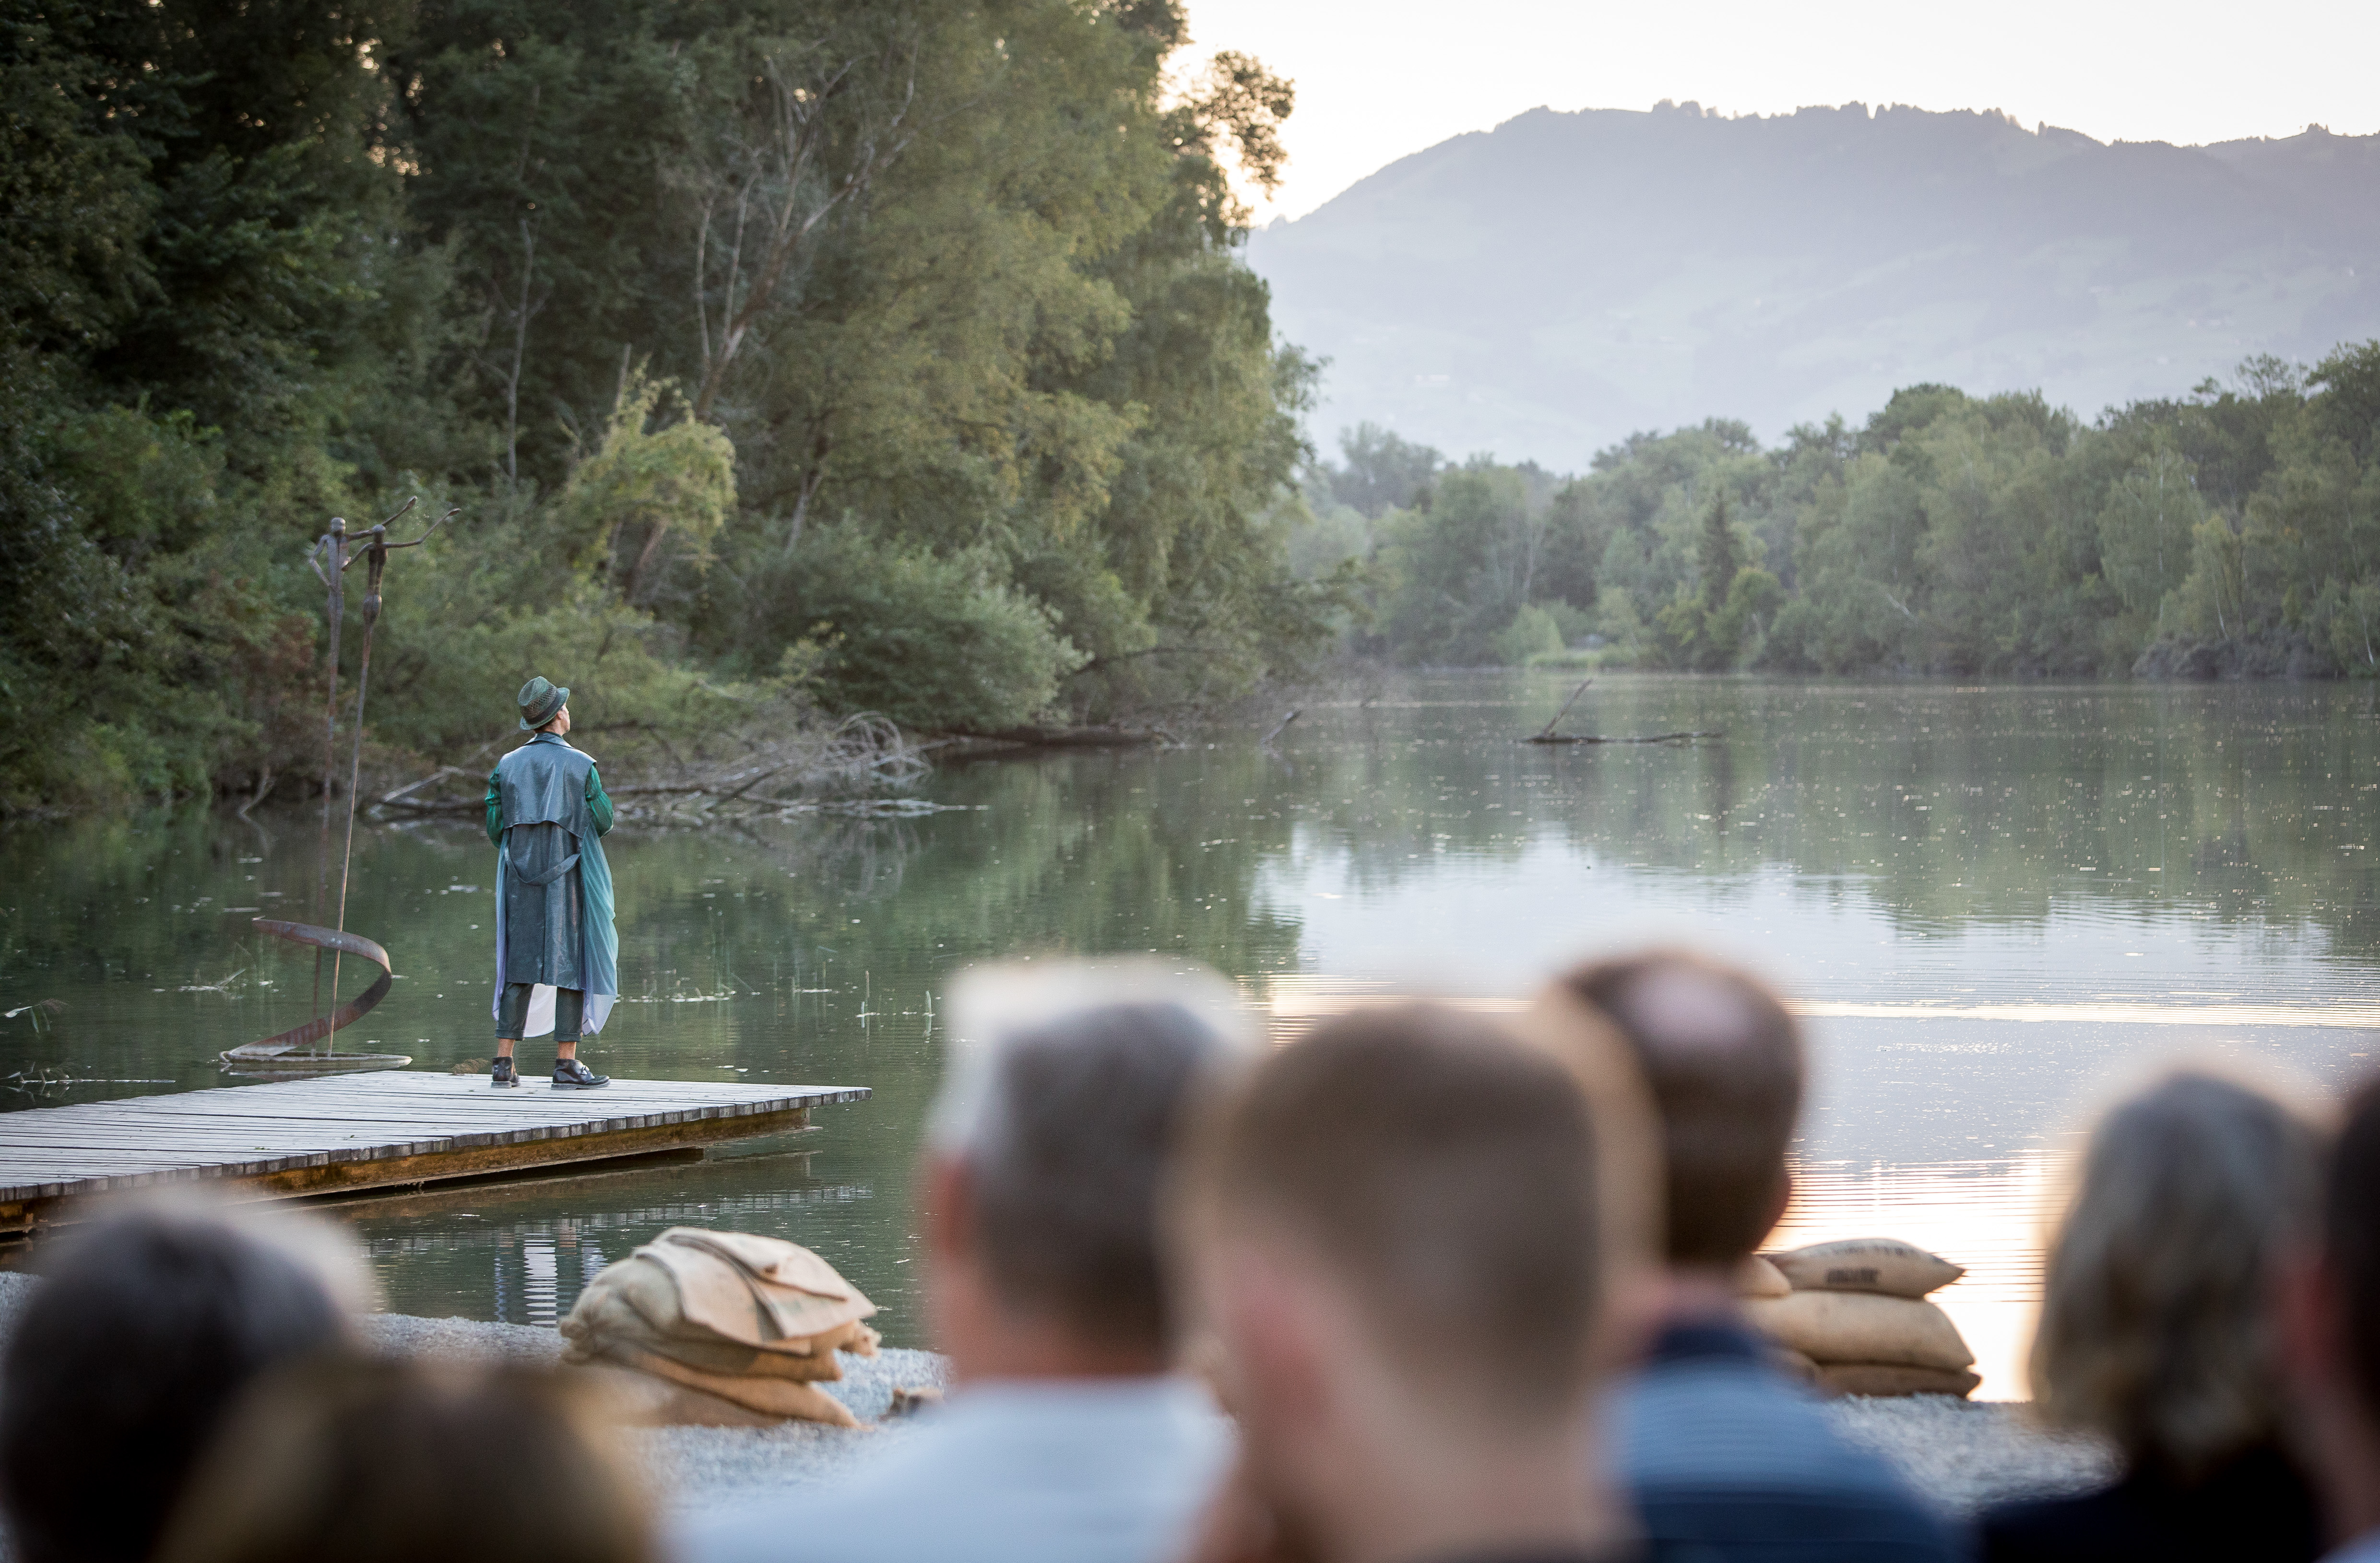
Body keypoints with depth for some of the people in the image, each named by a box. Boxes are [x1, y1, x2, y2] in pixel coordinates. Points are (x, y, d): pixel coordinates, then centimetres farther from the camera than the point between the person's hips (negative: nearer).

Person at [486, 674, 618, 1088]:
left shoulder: (507, 766, 4)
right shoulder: (581, 766, -7)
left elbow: (496, 827, 4)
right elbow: (602, 823, -2)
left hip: (521, 879, 4)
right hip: (570, 878, -4)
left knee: (520, 968, 7)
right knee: (573, 964, 1)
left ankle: (503, 1063, 2)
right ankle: (566, 1064, -3)